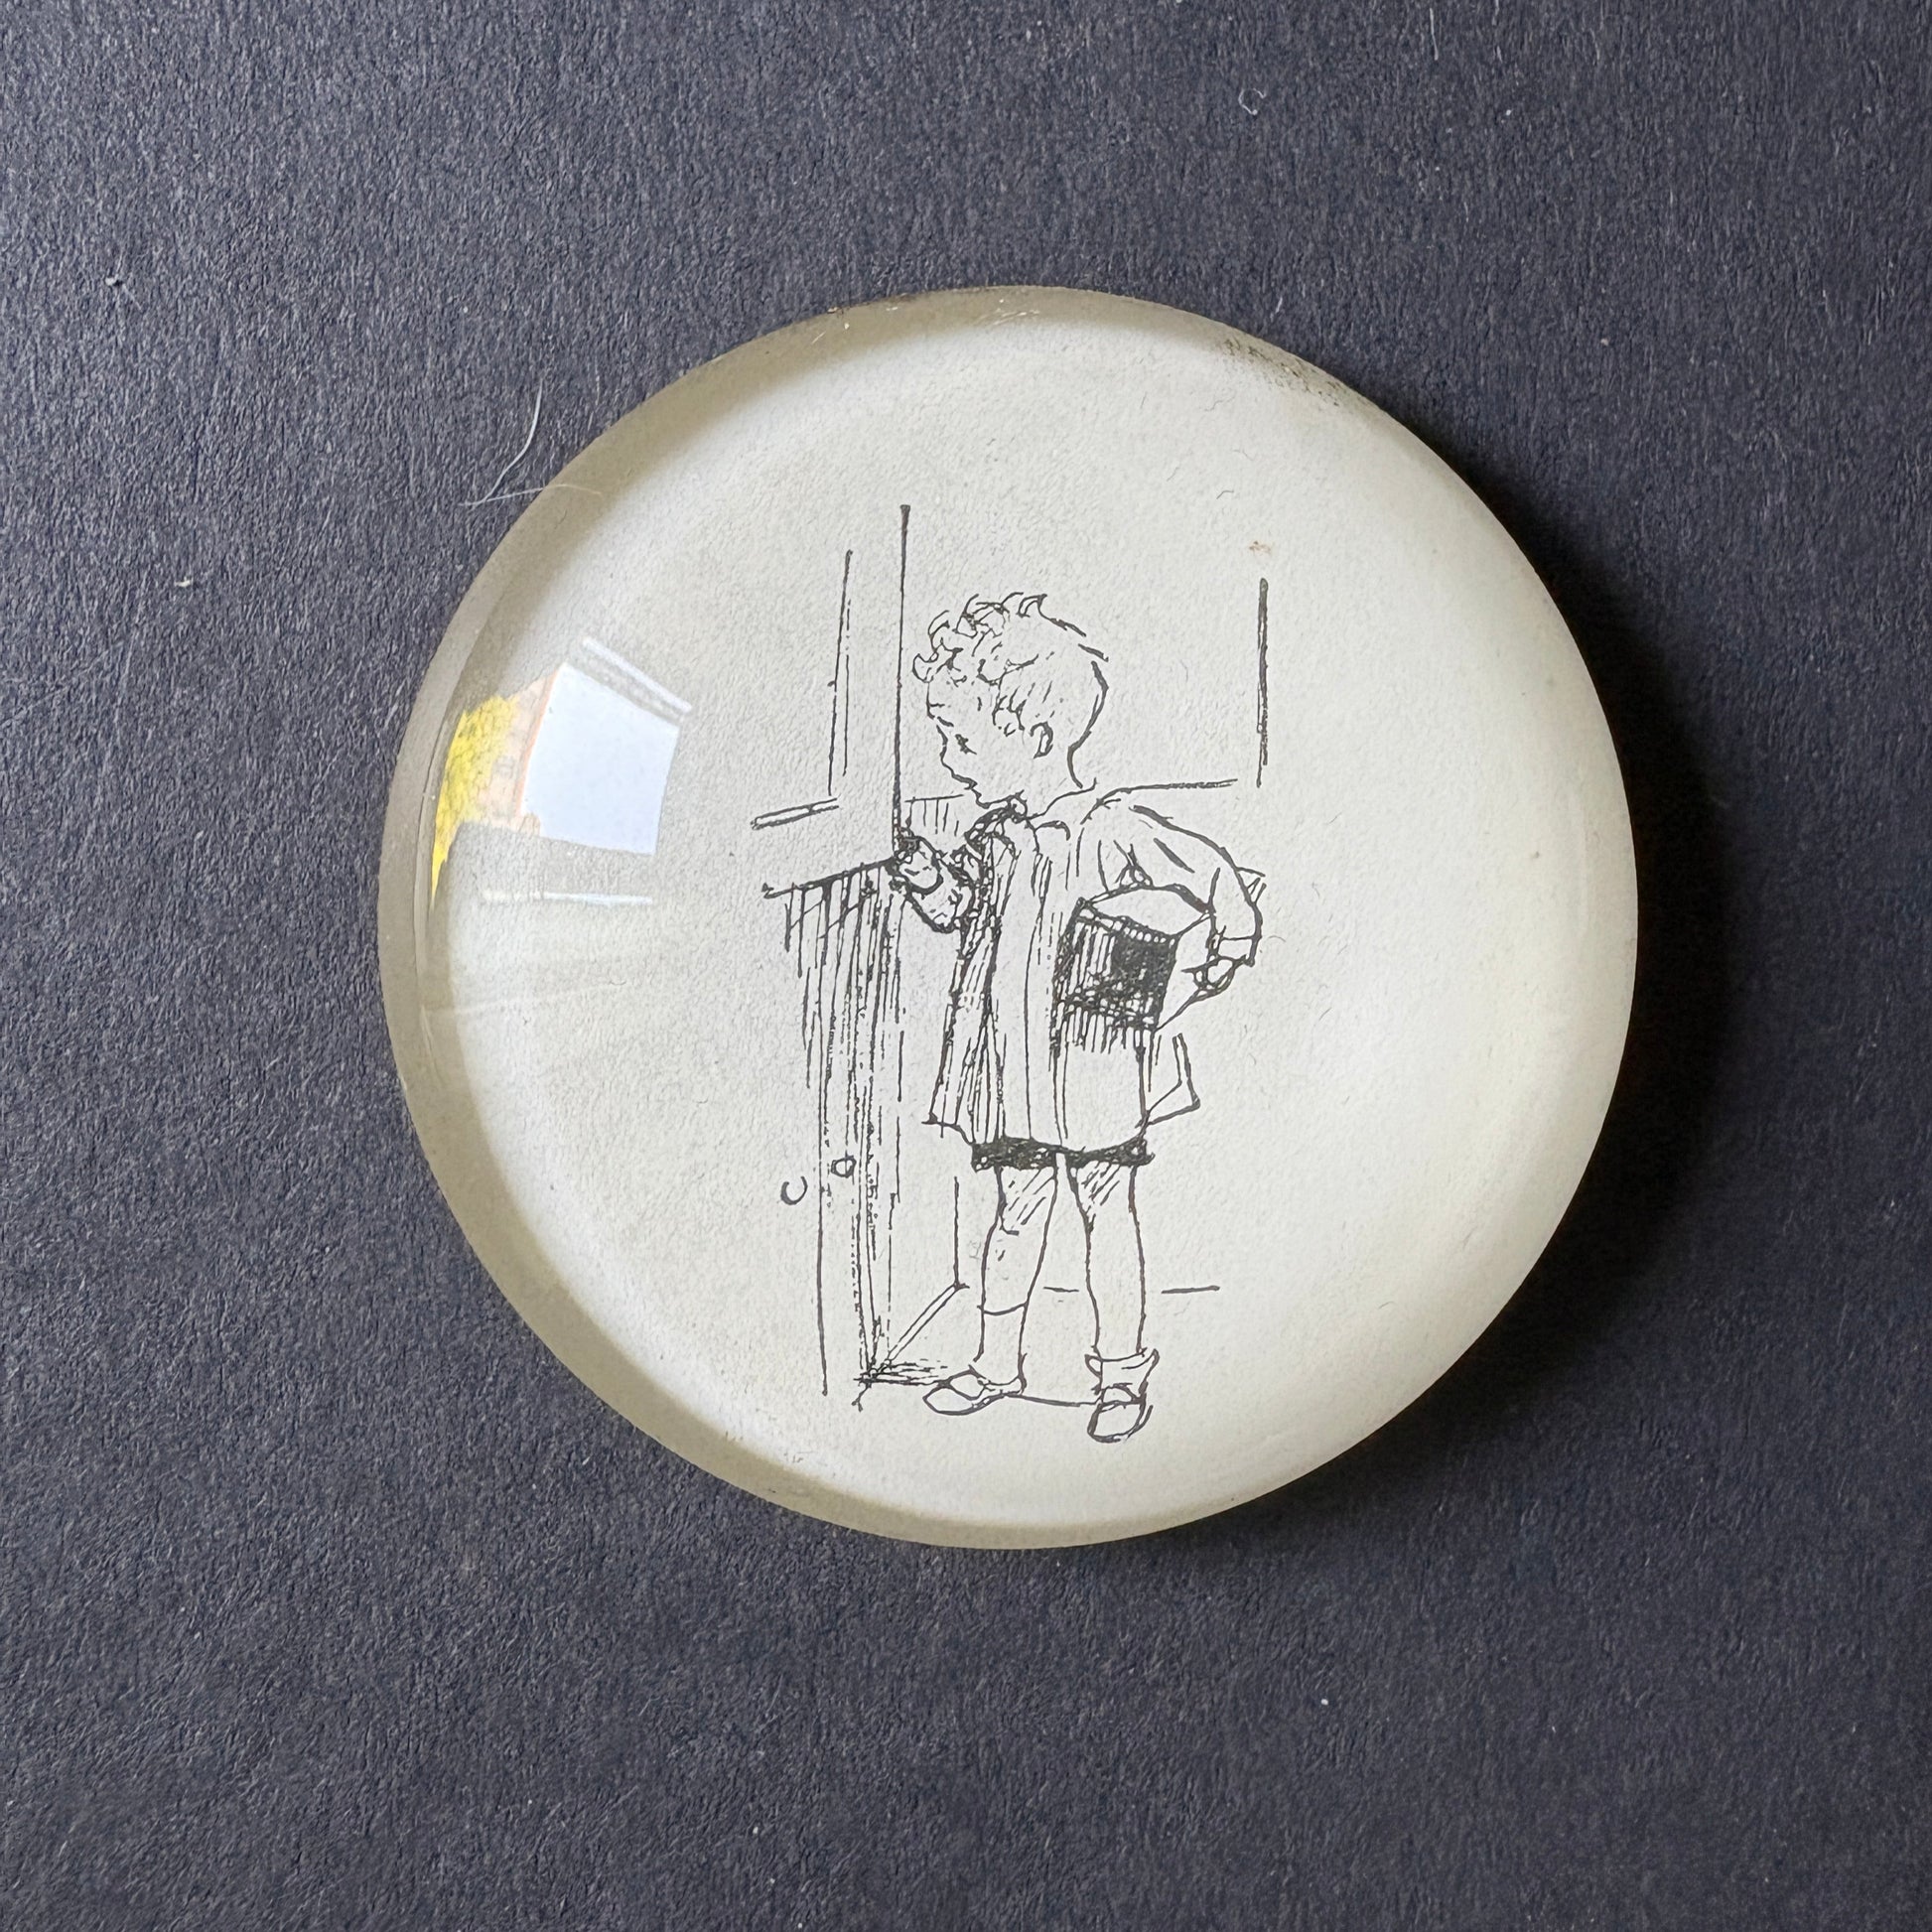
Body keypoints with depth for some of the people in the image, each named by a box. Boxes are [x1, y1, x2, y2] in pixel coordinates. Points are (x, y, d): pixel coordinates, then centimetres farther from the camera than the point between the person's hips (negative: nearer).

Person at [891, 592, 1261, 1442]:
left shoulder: (1111, 829, -15)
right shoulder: (994, 836, 4)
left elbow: (1216, 876, -9)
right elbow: (959, 910, 19)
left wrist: (1224, 954, -4)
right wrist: (929, 878, 1)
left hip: (1093, 1068, -5)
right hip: (1012, 1067, 5)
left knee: (1106, 1211, 8)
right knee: (1017, 1208, 14)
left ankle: (1121, 1371, 21)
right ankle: (996, 1360, 26)